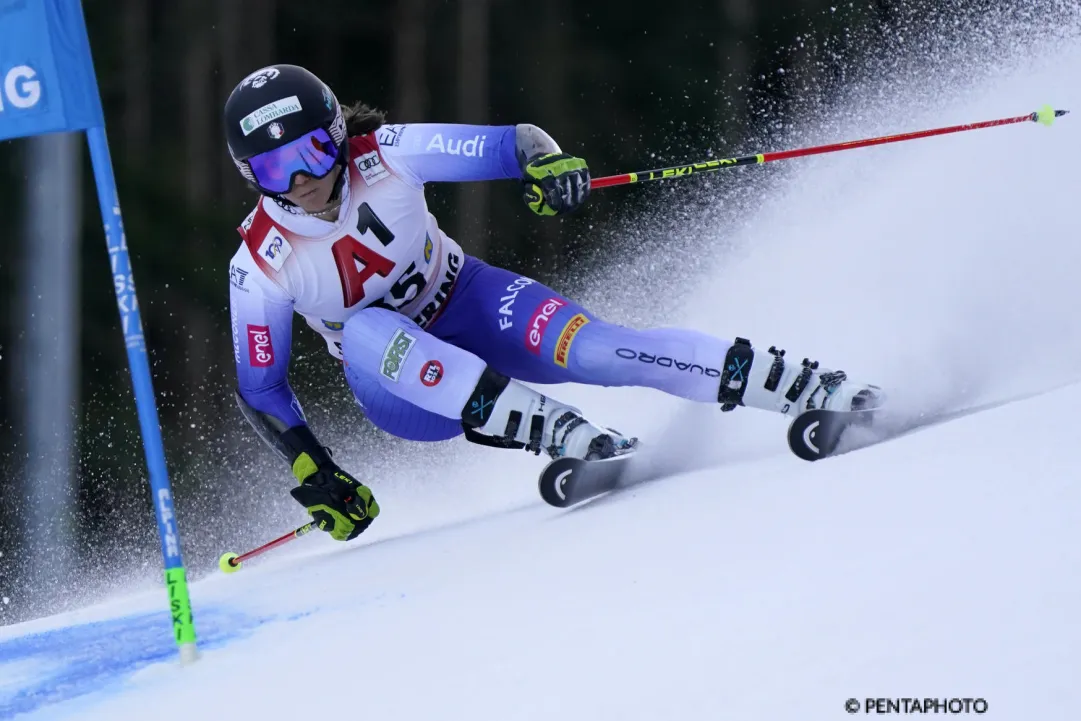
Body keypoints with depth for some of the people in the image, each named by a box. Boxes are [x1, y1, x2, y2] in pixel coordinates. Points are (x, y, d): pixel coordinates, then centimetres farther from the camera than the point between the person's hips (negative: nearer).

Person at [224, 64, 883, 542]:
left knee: (583, 346, -27)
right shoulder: (260, 264, -18)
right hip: (399, 386, 0)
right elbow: (259, 387, -7)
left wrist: (547, 162, -40)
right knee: (365, 329, -35)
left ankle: (801, 386, -27)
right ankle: (549, 427, -43)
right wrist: (313, 477, -14)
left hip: (465, 307, 0)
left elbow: (511, 145, -17)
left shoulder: (383, 156, -19)